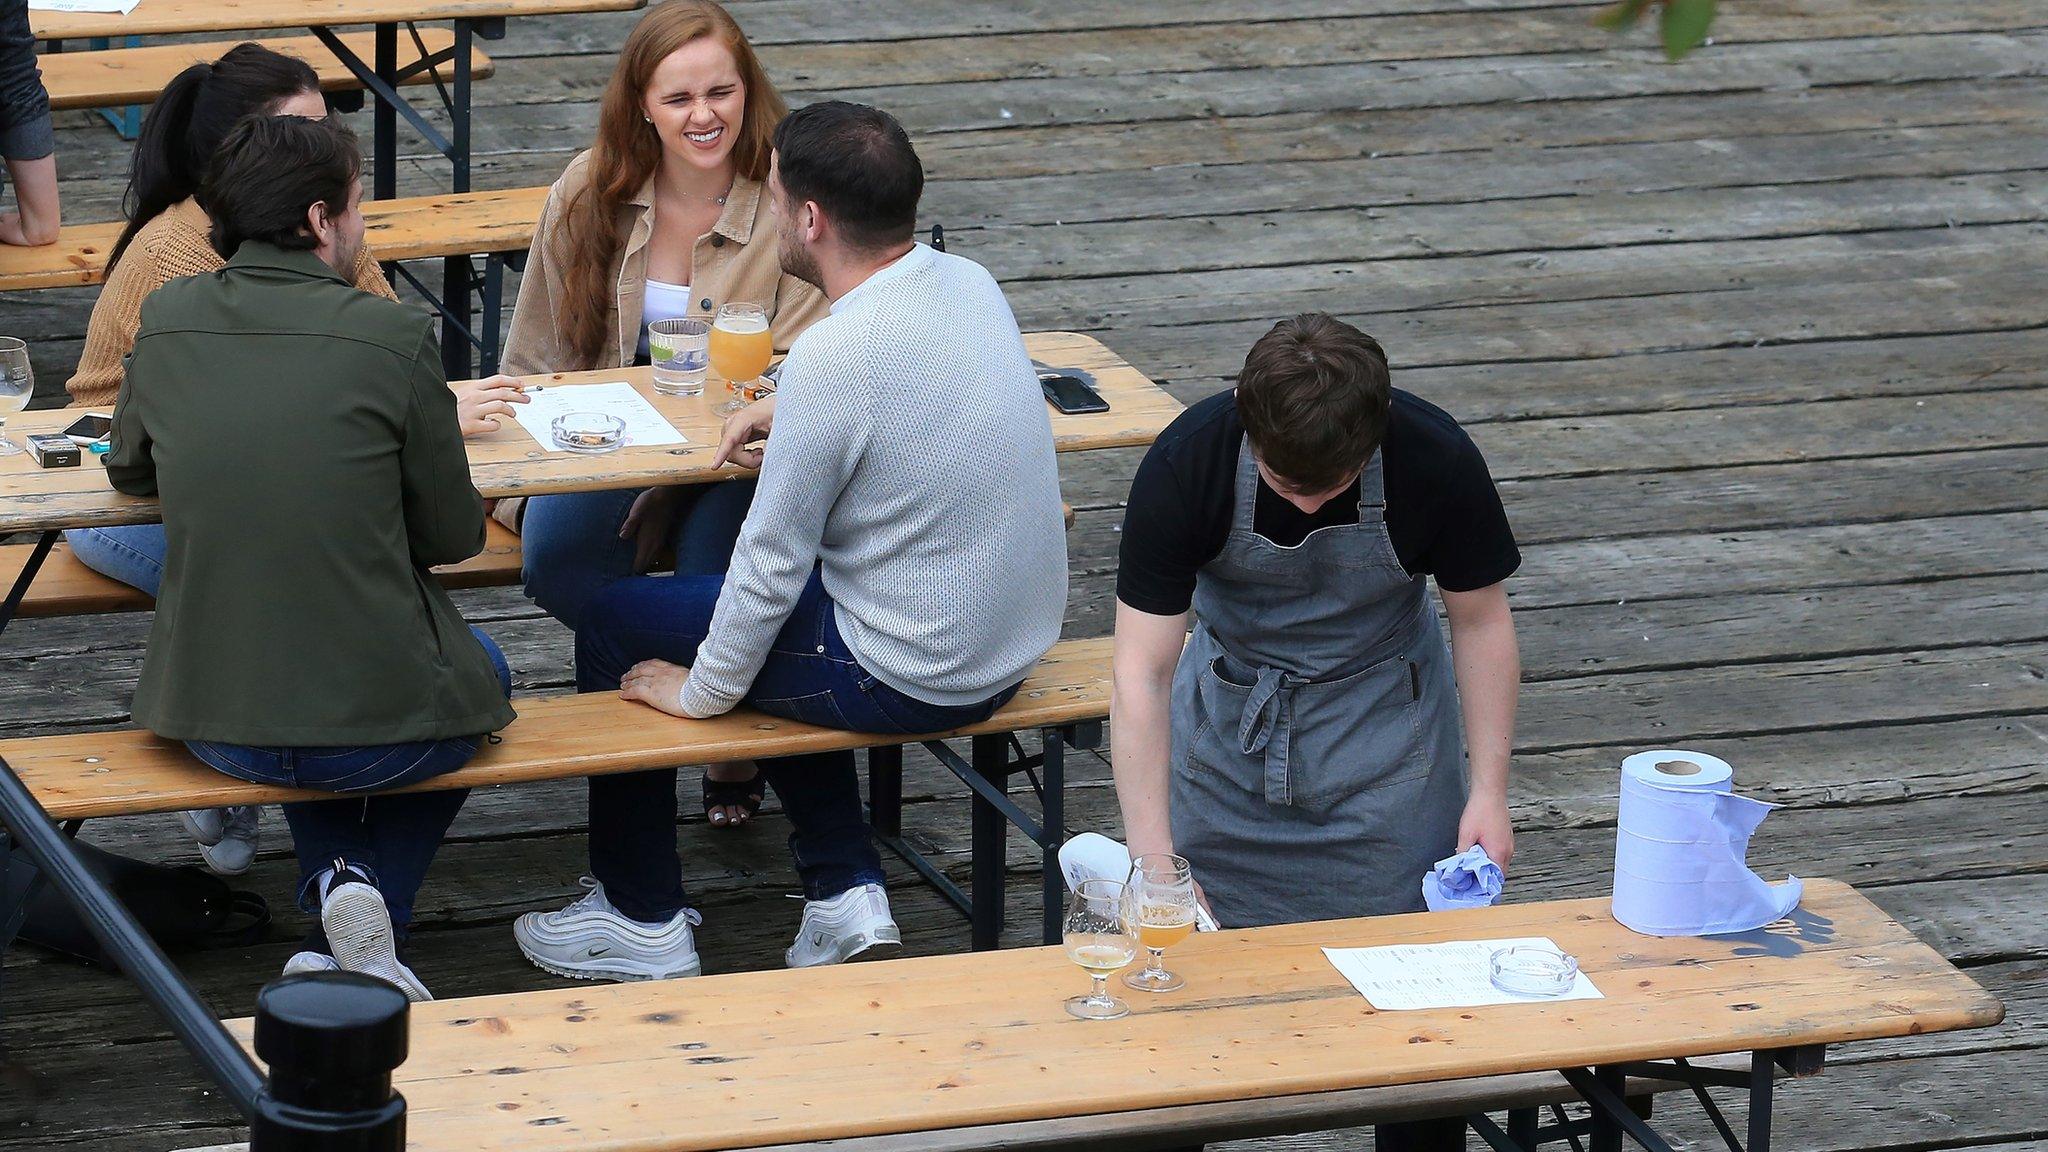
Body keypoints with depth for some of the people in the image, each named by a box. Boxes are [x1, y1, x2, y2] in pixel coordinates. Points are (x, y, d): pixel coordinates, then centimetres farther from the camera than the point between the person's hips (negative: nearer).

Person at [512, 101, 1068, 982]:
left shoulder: (836, 355, -26)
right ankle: (847, 890, 25)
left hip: (908, 679, -8)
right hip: (1011, 648, 8)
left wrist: (702, 690, -4)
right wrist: (787, 412, 12)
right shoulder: (971, 284, -2)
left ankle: (643, 922, 24)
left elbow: (773, 566, -18)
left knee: (615, 626, 12)